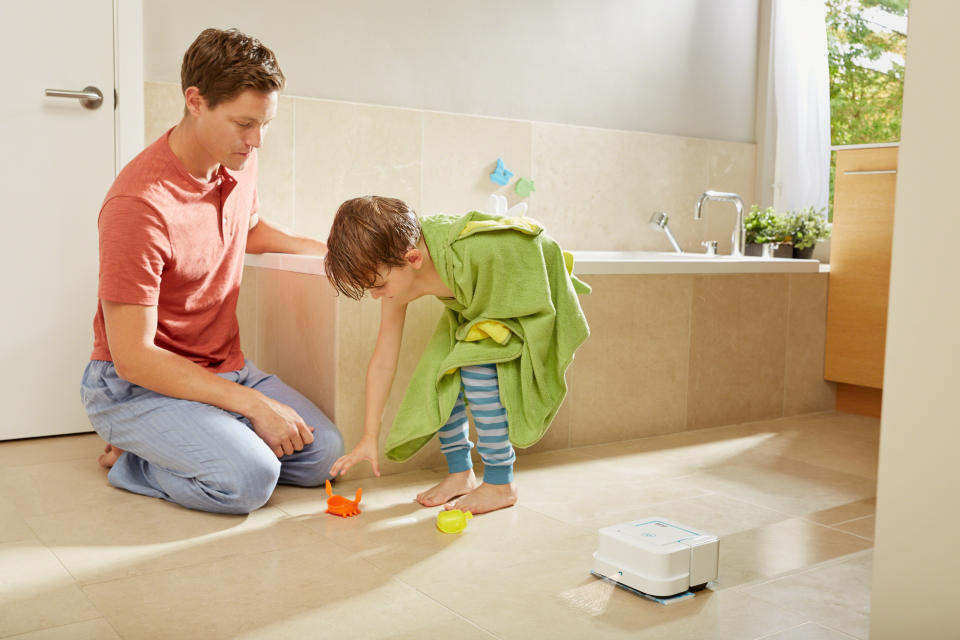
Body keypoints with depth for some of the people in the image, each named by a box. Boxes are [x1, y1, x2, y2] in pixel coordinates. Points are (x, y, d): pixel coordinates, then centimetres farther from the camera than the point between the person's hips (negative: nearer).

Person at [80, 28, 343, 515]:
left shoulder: (239, 160, -1)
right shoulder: (139, 204, -26)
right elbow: (132, 358, -25)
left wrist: (324, 250, 13)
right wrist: (252, 403, -24)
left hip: (224, 367, 8)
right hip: (136, 385, -7)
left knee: (322, 454, -8)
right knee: (248, 479, -28)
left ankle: (180, 445, 8)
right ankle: (131, 460, 0)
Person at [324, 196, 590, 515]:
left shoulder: (468, 255, -43)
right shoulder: (396, 271, -19)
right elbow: (383, 360, -12)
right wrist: (369, 436, -8)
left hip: (530, 296, -6)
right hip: (475, 306, 7)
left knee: (476, 365, -24)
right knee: (438, 371, -9)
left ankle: (500, 483, -9)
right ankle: (460, 473, 10)